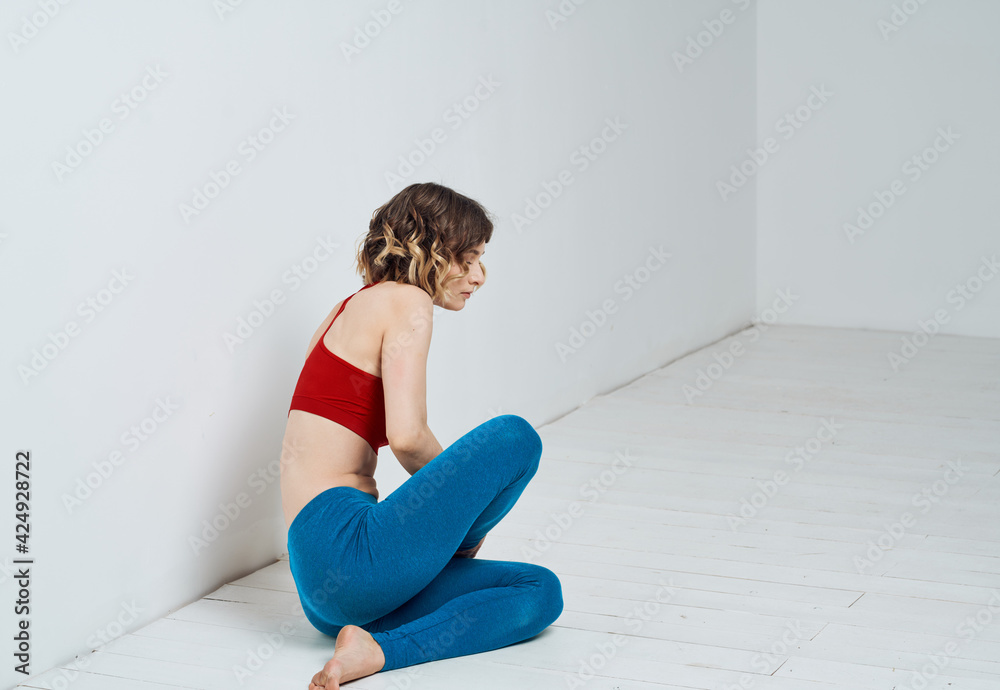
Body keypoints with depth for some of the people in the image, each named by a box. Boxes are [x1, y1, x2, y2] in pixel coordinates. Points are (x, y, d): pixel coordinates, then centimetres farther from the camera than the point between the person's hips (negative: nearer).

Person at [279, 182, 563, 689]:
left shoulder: (354, 307, 22)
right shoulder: (407, 303, -6)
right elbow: (406, 435, -20)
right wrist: (465, 487, 1)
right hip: (346, 550, -10)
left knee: (540, 592, 11)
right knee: (515, 436, -9)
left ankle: (376, 649, -7)